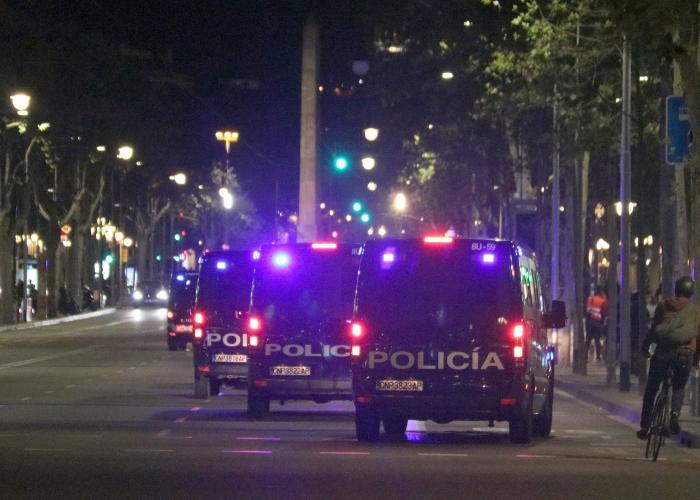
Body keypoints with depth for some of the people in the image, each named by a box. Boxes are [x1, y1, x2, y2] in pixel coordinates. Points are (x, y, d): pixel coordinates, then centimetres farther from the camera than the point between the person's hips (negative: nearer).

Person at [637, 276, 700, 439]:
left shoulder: (663, 305, 8)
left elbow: (653, 329, 7)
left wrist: (645, 347, 18)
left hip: (663, 352, 0)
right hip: (685, 354, 0)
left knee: (651, 390, 14)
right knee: (679, 387, 20)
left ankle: (644, 426, 12)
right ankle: (675, 412, -9)